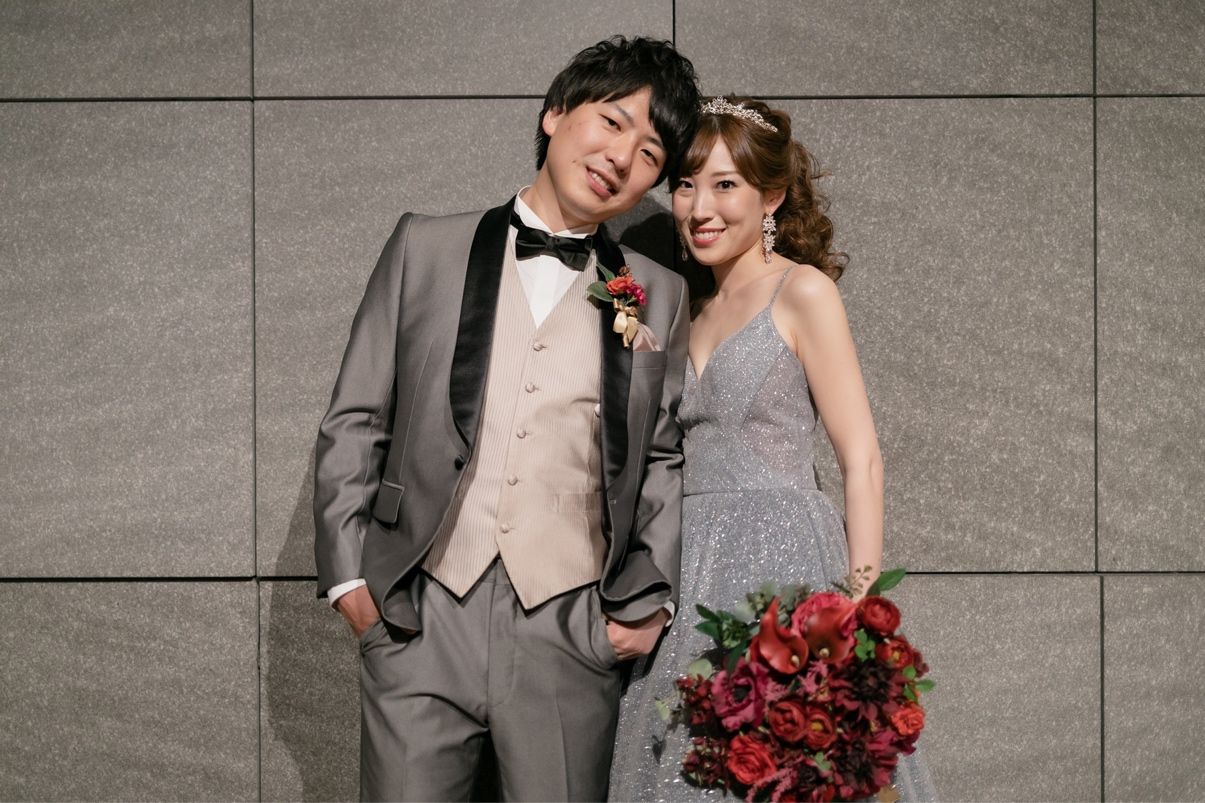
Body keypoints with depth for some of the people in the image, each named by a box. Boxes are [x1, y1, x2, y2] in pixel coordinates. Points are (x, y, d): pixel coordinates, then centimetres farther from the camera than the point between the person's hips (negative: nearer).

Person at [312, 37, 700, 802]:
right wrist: (349, 574, 1)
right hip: (418, 620, -1)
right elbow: (354, 421, 7)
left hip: (572, 627, 1)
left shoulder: (660, 297, 11)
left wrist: (651, 600, 3)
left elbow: (667, 459, 14)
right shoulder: (426, 249, 8)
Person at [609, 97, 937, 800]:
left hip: (782, 562, -7)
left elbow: (863, 462, -10)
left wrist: (861, 609, -17)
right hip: (693, 578, 7)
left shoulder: (803, 291, -4)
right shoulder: (698, 313, 17)